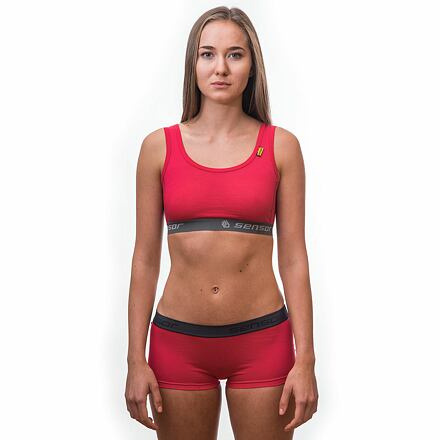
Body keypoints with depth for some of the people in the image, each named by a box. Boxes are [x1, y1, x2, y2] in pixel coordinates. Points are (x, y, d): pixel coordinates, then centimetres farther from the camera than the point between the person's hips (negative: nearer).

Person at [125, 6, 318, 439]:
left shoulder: (281, 146, -1)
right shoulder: (159, 146, 1)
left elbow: (293, 259, -1)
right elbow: (145, 259, 2)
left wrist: (306, 359, -5)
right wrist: (135, 359, -1)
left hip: (262, 340, 0)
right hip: (178, 341, 1)